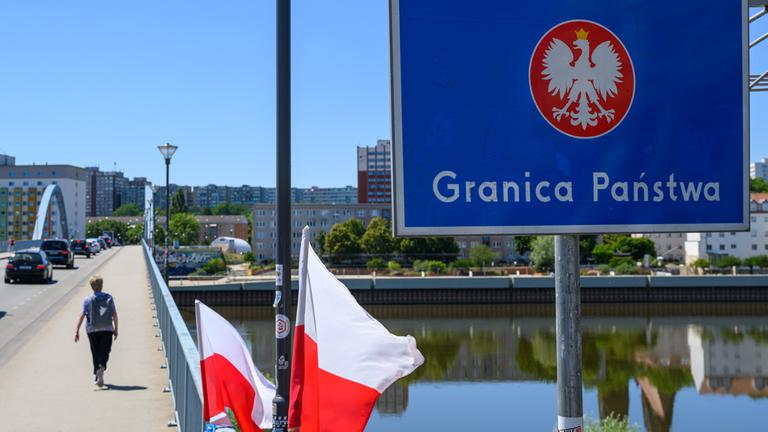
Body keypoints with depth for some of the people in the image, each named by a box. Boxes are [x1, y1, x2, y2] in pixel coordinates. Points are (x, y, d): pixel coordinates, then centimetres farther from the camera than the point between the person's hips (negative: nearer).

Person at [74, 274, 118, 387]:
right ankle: (101, 367, -28)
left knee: (95, 353, 12)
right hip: (107, 330, 0)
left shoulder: (88, 299, -5)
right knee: (105, 351, 1)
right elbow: (114, 314, 0)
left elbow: (82, 315, -9)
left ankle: (97, 375, 19)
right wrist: (116, 329, 11)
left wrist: (77, 330, -5)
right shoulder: (109, 298, -1)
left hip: (92, 330, 0)